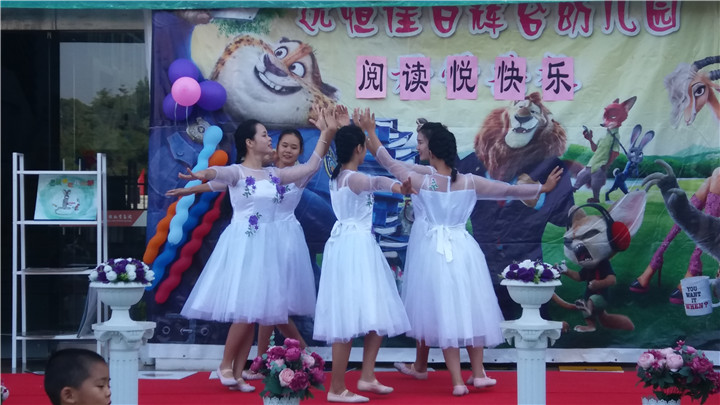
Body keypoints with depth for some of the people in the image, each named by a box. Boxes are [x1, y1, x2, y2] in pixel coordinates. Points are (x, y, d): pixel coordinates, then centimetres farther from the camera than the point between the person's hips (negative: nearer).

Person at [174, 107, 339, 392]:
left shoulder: (274, 174, 13)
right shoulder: (236, 172, -4)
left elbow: (311, 166, 16)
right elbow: (218, 173, -27)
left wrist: (326, 134, 9)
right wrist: (202, 175, -51)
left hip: (265, 245, 6)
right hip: (241, 243, -6)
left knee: (256, 310, 3)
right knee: (244, 309, -12)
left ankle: (238, 373, 8)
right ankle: (225, 365, 5)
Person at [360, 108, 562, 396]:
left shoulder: (422, 182, -9)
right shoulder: (470, 182, -6)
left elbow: (389, 163, 2)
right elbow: (509, 191, 1)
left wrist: (370, 132, 13)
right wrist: (543, 188, 13)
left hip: (434, 251, -1)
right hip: (464, 249, 1)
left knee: (445, 313, 3)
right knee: (470, 309, 15)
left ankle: (457, 381, 2)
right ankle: (478, 374, 21)